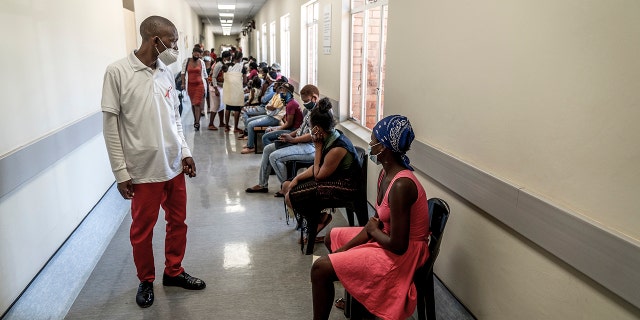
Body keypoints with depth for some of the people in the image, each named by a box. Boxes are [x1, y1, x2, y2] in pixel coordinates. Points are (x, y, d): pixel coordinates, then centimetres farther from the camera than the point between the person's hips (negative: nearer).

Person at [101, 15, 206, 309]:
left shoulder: (166, 72, 5)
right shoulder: (118, 72, -11)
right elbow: (111, 124, -9)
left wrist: (185, 152, 6)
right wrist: (121, 173, -10)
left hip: (174, 166, 5)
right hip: (143, 170, -5)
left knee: (178, 222, 15)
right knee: (142, 230, 11)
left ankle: (173, 271, 35)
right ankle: (146, 280, 32)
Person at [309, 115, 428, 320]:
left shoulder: (401, 185, -31)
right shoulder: (386, 173, -1)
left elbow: (398, 245, -30)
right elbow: (376, 222, 6)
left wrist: (373, 230, -10)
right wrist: (343, 250, 0)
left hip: (402, 255, -10)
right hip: (387, 237, 10)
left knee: (321, 268, -15)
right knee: (332, 238, 24)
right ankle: (353, 295, 35)